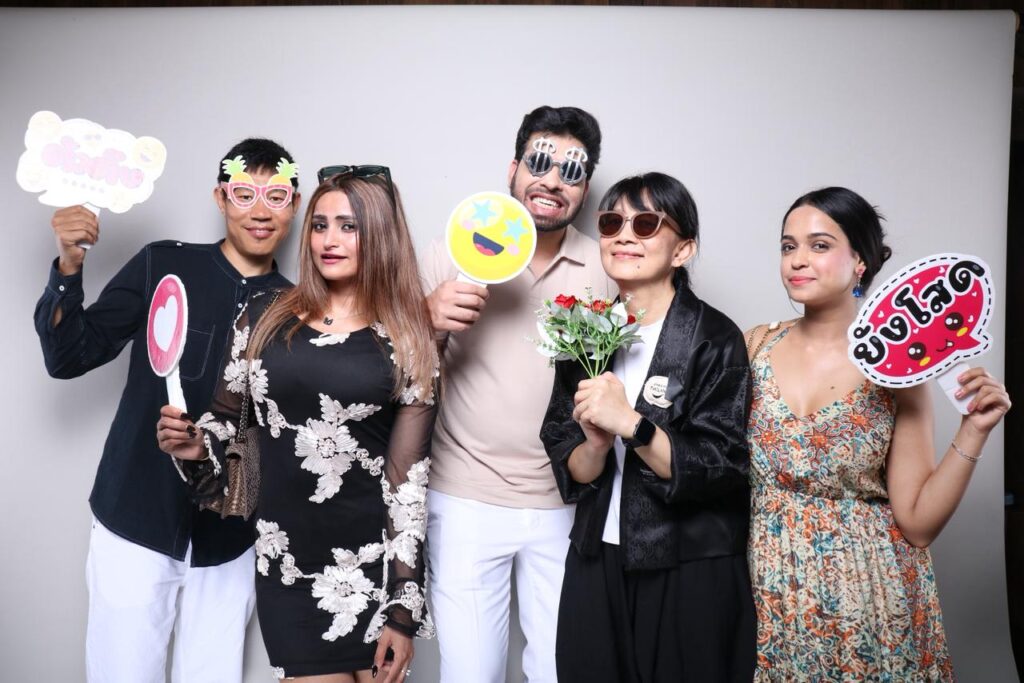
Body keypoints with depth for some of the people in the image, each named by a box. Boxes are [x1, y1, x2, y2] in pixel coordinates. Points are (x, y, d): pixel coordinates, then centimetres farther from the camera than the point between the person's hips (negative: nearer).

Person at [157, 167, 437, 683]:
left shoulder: (408, 343, -1)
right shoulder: (265, 319, 4)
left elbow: (409, 478, -4)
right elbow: (227, 415, 16)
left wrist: (403, 607, -6)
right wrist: (195, 445, -7)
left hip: (375, 564, -1)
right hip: (284, 565, 1)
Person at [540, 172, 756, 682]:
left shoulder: (714, 339, -11)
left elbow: (722, 470, -17)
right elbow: (569, 472, 2)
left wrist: (628, 422, -26)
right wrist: (596, 445, -19)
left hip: (689, 575, -4)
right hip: (597, 563, 4)